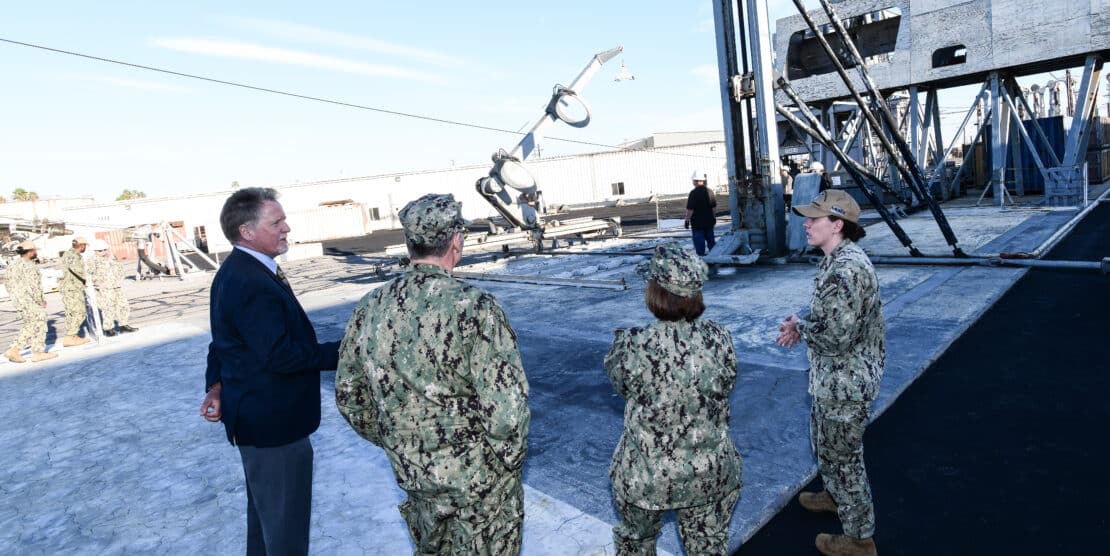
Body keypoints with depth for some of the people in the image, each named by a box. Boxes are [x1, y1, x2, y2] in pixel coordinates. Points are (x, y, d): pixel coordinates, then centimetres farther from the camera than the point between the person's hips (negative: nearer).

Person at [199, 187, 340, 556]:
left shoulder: (235, 271, 8)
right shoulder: (252, 283, -26)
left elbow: (225, 338, 15)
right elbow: (279, 355, -30)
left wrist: (217, 386, 11)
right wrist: (339, 353, -24)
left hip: (256, 415, 11)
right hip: (272, 422, -11)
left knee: (266, 511, 28)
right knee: (286, 525, 7)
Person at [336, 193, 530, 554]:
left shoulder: (370, 308, -7)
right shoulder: (473, 307, -25)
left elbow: (349, 396, 2)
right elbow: (506, 407, -25)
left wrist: (395, 444, 15)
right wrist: (510, 458, -6)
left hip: (412, 473, 5)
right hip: (480, 478, -5)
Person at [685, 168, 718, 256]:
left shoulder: (693, 193, -17)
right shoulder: (710, 191, 3)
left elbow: (690, 209, -19)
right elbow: (714, 206, 13)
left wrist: (687, 220, -10)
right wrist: (713, 217, 24)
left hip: (697, 223, -6)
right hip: (709, 221, 6)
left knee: (699, 242, 1)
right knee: (711, 240, 17)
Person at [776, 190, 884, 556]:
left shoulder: (846, 269, -29)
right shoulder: (839, 259, 4)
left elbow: (836, 337, -31)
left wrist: (800, 326, -14)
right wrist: (803, 326, 2)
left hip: (844, 384, -10)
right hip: (834, 379, 10)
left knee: (842, 456, 7)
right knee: (824, 440, 29)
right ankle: (835, 495, 52)